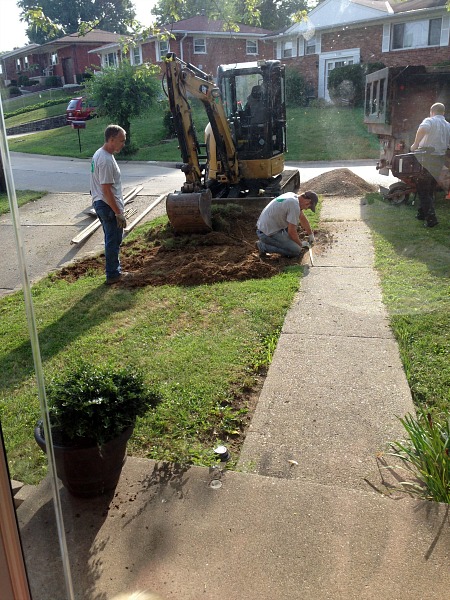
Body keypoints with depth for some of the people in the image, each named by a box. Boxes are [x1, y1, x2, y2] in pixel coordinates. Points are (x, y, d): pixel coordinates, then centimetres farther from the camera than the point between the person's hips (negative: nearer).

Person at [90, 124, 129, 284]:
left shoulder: (99, 154, 11)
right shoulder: (106, 160, -22)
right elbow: (107, 190, -24)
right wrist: (119, 213, -21)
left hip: (100, 203, 10)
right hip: (108, 206, -10)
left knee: (112, 239, 19)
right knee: (113, 241, 0)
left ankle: (114, 270, 29)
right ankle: (113, 274, 10)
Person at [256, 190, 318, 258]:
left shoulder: (292, 196, 9)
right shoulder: (295, 206, -22)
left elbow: (302, 218, 22)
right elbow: (291, 232, -18)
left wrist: (311, 235, 32)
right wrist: (300, 244, 0)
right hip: (267, 233, -10)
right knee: (296, 250, -12)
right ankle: (264, 246, -7)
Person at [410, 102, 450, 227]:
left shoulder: (430, 121, -6)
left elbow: (422, 129, -29)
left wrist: (416, 144, -21)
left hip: (427, 159, -6)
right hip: (440, 160, 6)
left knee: (422, 189, -4)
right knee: (430, 189, 17)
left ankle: (431, 217, -13)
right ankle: (423, 213, 25)